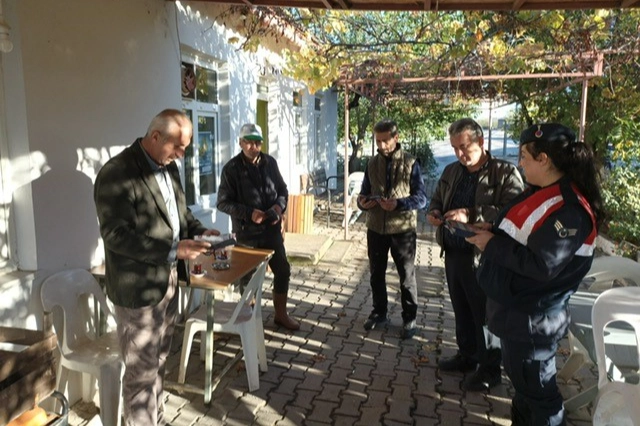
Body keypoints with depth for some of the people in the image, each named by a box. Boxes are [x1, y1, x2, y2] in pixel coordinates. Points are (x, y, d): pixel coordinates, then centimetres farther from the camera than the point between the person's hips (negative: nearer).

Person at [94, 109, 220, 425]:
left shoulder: (168, 167, 7)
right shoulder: (116, 174, -20)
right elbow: (116, 235, -24)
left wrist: (199, 231, -1)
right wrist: (173, 250, -29)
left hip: (168, 279, 8)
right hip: (138, 287, -8)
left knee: (158, 362, 22)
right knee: (142, 371, 6)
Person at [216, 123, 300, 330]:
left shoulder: (270, 162, 3)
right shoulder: (231, 168, -10)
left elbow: (282, 189, 12)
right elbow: (223, 203, -10)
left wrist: (279, 206, -9)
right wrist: (249, 213, -21)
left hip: (272, 229, 4)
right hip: (247, 232, -4)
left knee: (283, 270, 10)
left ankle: (281, 314, 29)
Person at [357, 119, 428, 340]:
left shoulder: (410, 163, -7)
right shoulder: (372, 163, 6)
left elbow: (421, 198, -10)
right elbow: (364, 192, 12)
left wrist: (398, 203, -27)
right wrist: (362, 201, -12)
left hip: (402, 229, -4)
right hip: (376, 228, 4)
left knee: (407, 276, 8)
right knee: (376, 274, 15)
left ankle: (409, 319, 22)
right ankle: (379, 313, 33)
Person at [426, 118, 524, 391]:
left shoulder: (505, 173, -10)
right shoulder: (451, 171, 11)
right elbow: (436, 200, 22)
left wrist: (471, 214, -29)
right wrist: (433, 213, -1)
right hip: (453, 253, 7)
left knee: (485, 314, 6)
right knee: (461, 310, 19)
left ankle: (489, 369, 22)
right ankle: (467, 355, 38)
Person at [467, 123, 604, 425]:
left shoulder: (569, 209, -25)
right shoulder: (541, 192, 7)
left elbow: (541, 265, -30)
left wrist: (492, 244, -20)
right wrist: (494, 231, 1)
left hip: (531, 318, -10)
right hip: (515, 309, 10)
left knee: (535, 388, 9)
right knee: (521, 378, 26)